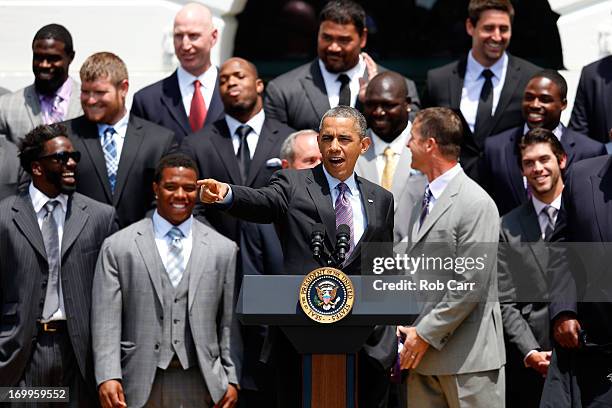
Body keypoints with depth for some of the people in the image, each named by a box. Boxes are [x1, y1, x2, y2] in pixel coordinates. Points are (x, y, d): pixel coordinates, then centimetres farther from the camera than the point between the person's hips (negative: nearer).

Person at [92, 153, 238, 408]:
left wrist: (230, 380, 5)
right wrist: (108, 378, -11)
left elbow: (228, 325, 11)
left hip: (201, 385, 1)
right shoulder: (117, 247, 4)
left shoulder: (223, 250, 10)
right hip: (140, 386, -1)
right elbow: (106, 321, -1)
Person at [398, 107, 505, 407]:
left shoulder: (477, 204, -11)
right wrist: (402, 327, 6)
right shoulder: (422, 205, 17)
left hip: (468, 357, -8)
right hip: (424, 354, 8)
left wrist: (426, 334, -13)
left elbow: (471, 285, -16)